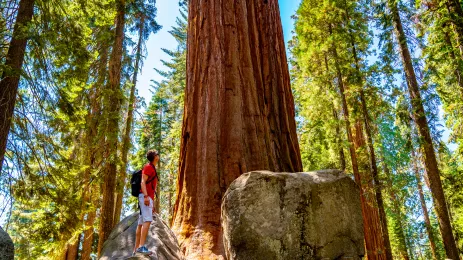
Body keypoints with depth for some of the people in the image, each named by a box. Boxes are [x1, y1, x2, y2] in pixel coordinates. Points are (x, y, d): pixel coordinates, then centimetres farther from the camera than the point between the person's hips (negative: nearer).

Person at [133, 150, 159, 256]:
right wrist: (146, 196, -27)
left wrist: (152, 204, 24)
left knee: (141, 223, 5)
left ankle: (136, 249, 4)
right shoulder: (148, 167, -2)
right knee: (147, 220, -21)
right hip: (145, 197, -10)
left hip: (148, 198, 10)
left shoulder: (152, 169, 27)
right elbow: (143, 182, -14)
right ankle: (141, 246, -30)